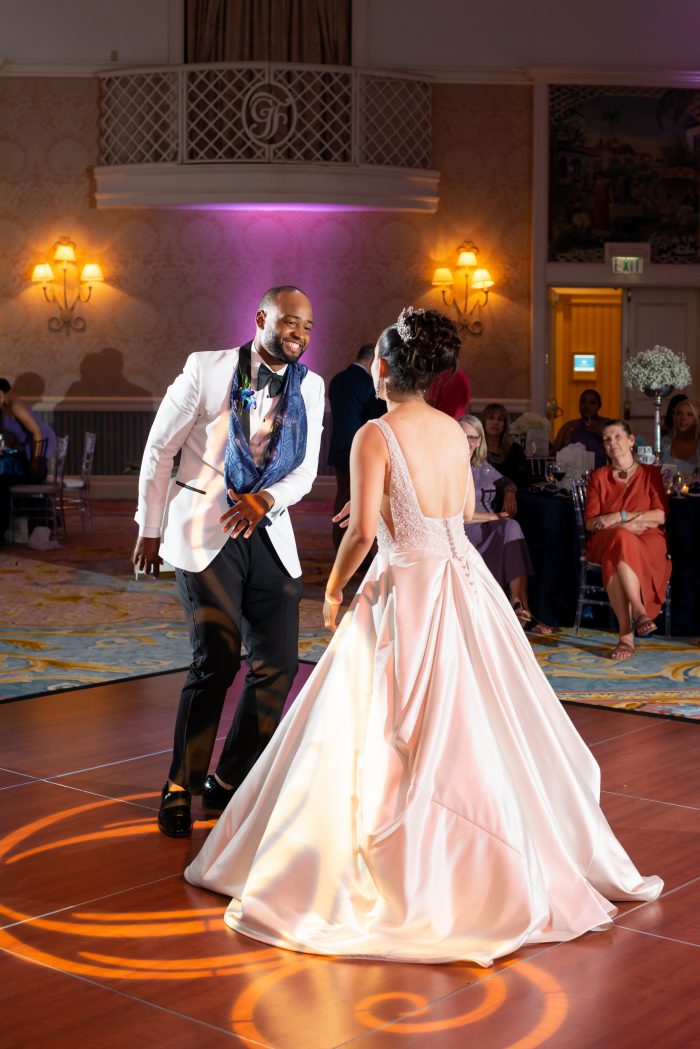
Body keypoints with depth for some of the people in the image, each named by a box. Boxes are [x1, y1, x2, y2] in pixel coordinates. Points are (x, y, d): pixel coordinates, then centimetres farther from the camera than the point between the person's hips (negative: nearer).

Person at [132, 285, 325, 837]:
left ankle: (229, 784, 18)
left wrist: (266, 499, -15)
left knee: (278, 663, 2)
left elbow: (305, 470, 6)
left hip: (269, 532, 5)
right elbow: (160, 449, 0)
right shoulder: (207, 369, -5)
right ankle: (180, 786, 3)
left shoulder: (310, 387, 6)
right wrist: (150, 529, 3)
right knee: (217, 657, -14)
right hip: (204, 530, -5)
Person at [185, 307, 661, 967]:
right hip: (466, 584, 6)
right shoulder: (454, 430, 6)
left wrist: (333, 590, -4)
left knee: (373, 738, 2)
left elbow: (363, 529, -18)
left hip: (407, 591, -6)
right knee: (485, 727, 17)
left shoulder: (375, 436, -13)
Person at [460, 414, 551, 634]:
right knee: (510, 527, -30)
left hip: (489, 532, 6)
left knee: (511, 528, -28)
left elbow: (507, 483, 37)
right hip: (462, 533, -6)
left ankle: (519, 605, -33)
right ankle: (520, 606, -30)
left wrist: (509, 494, 11)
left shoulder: (483, 467, 20)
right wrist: (495, 516, -14)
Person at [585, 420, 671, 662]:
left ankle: (626, 634, -48)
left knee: (622, 549, -39)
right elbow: (590, 522, 7)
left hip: (647, 542, -1)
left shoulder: (650, 474, 17)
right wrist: (624, 526, -11)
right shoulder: (598, 477, 19)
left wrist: (619, 517, -9)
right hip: (606, 541, 1)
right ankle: (640, 613, -44)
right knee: (620, 538, -38)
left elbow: (660, 515, 2)